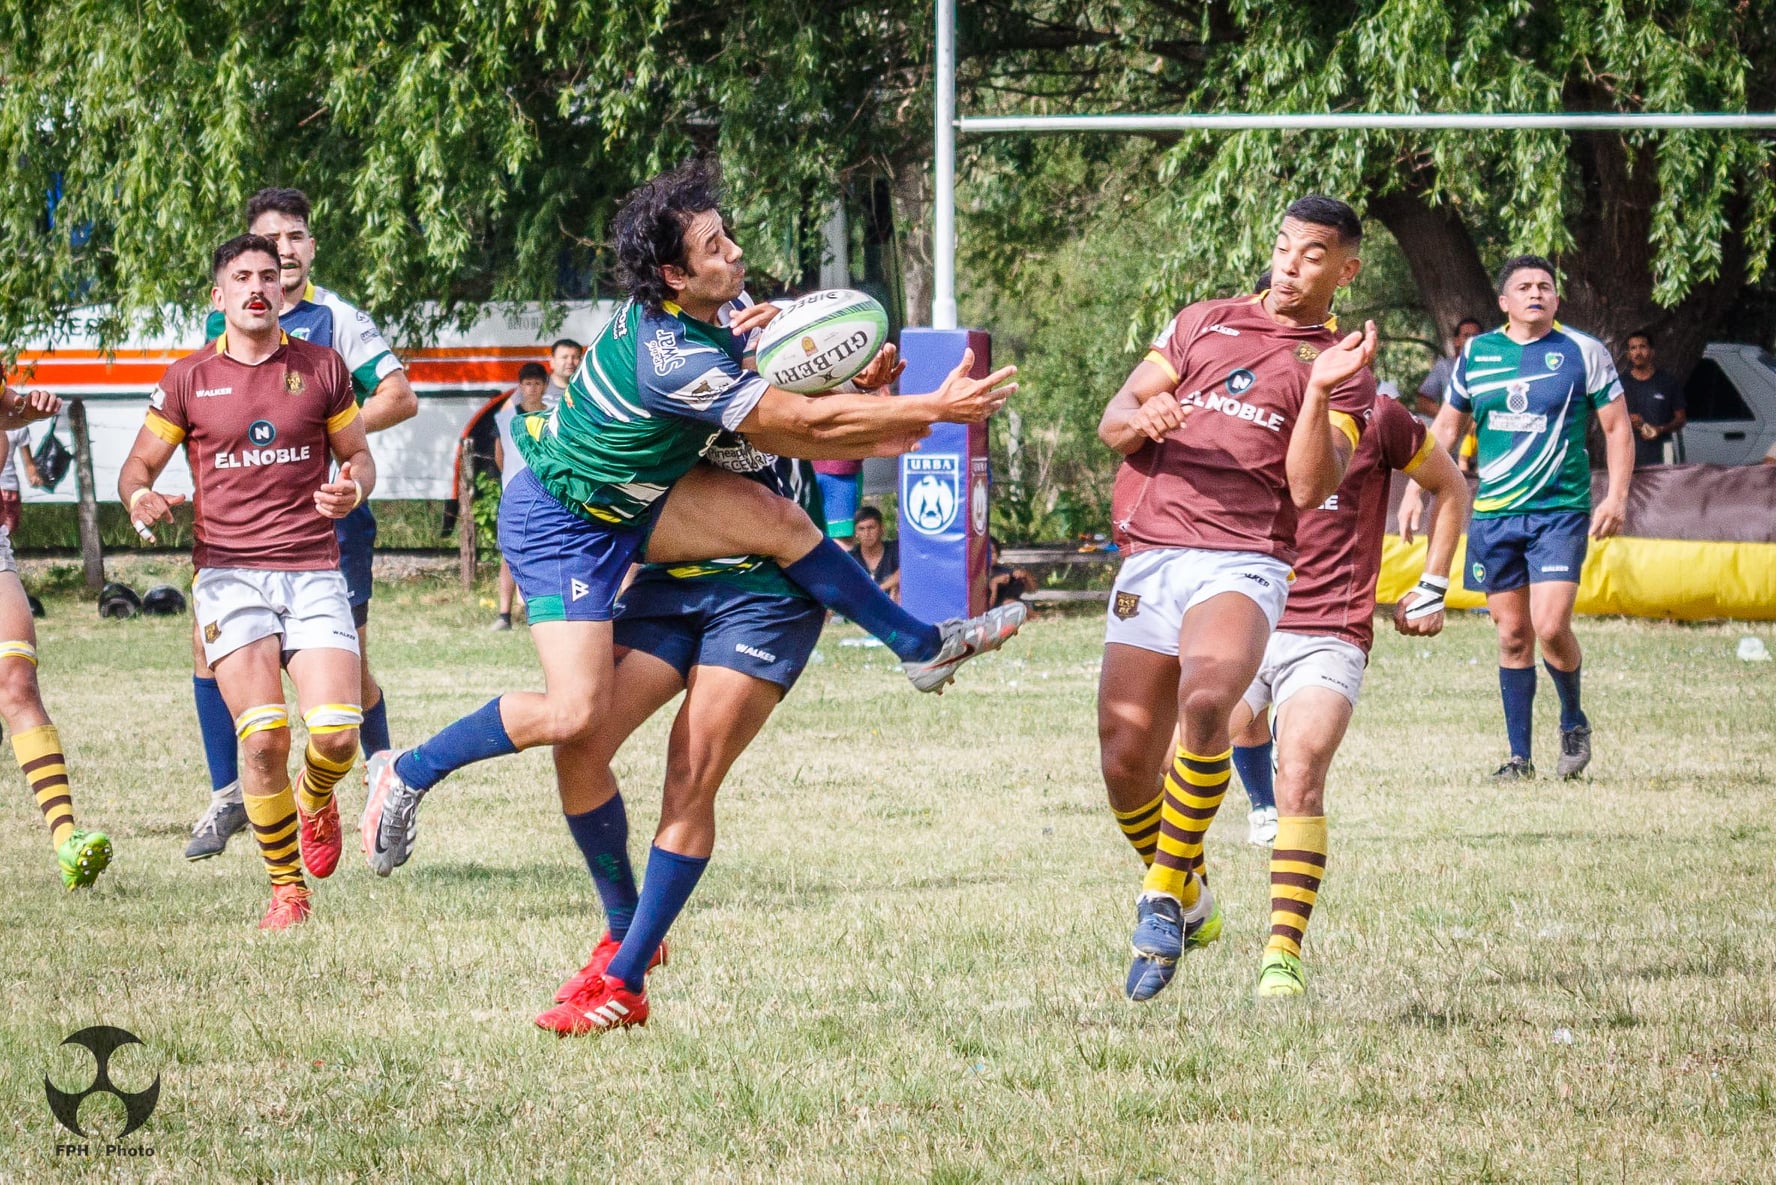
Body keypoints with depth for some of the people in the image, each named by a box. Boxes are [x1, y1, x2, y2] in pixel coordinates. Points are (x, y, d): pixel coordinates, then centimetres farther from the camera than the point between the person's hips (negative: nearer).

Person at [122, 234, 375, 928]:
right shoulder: (189, 379, 7)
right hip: (230, 575, -1)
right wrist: (140, 498, -10)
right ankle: (286, 890, 1)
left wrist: (353, 489, -8)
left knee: (337, 734, -14)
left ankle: (314, 800, 24)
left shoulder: (321, 368, 9)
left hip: (313, 571, 1)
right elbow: (140, 463, 14)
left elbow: (359, 455, 16)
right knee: (264, 737, -16)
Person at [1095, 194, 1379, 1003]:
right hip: (1149, 561, 4)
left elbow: (1310, 489, -4)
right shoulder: (1203, 324, 20)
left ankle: (1166, 893, -19)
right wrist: (1142, 416, -8)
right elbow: (1113, 422, 15)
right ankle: (1188, 905, 25)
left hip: (1242, 564, -4)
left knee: (1206, 700, -33)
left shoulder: (1341, 368, 10)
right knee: (1125, 762, -2)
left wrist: (1318, 392, -16)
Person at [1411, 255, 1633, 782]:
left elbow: (1618, 428, 5)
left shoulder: (1584, 352, 0)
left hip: (1561, 511, -3)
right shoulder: (1476, 354, 8)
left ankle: (1574, 720, 12)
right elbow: (1446, 427, 19)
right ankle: (1519, 755, 11)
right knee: (1513, 635, 4)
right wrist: (1415, 490, 12)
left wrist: (1616, 497, -6)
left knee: (1550, 626, -15)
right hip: (1493, 514, 3)